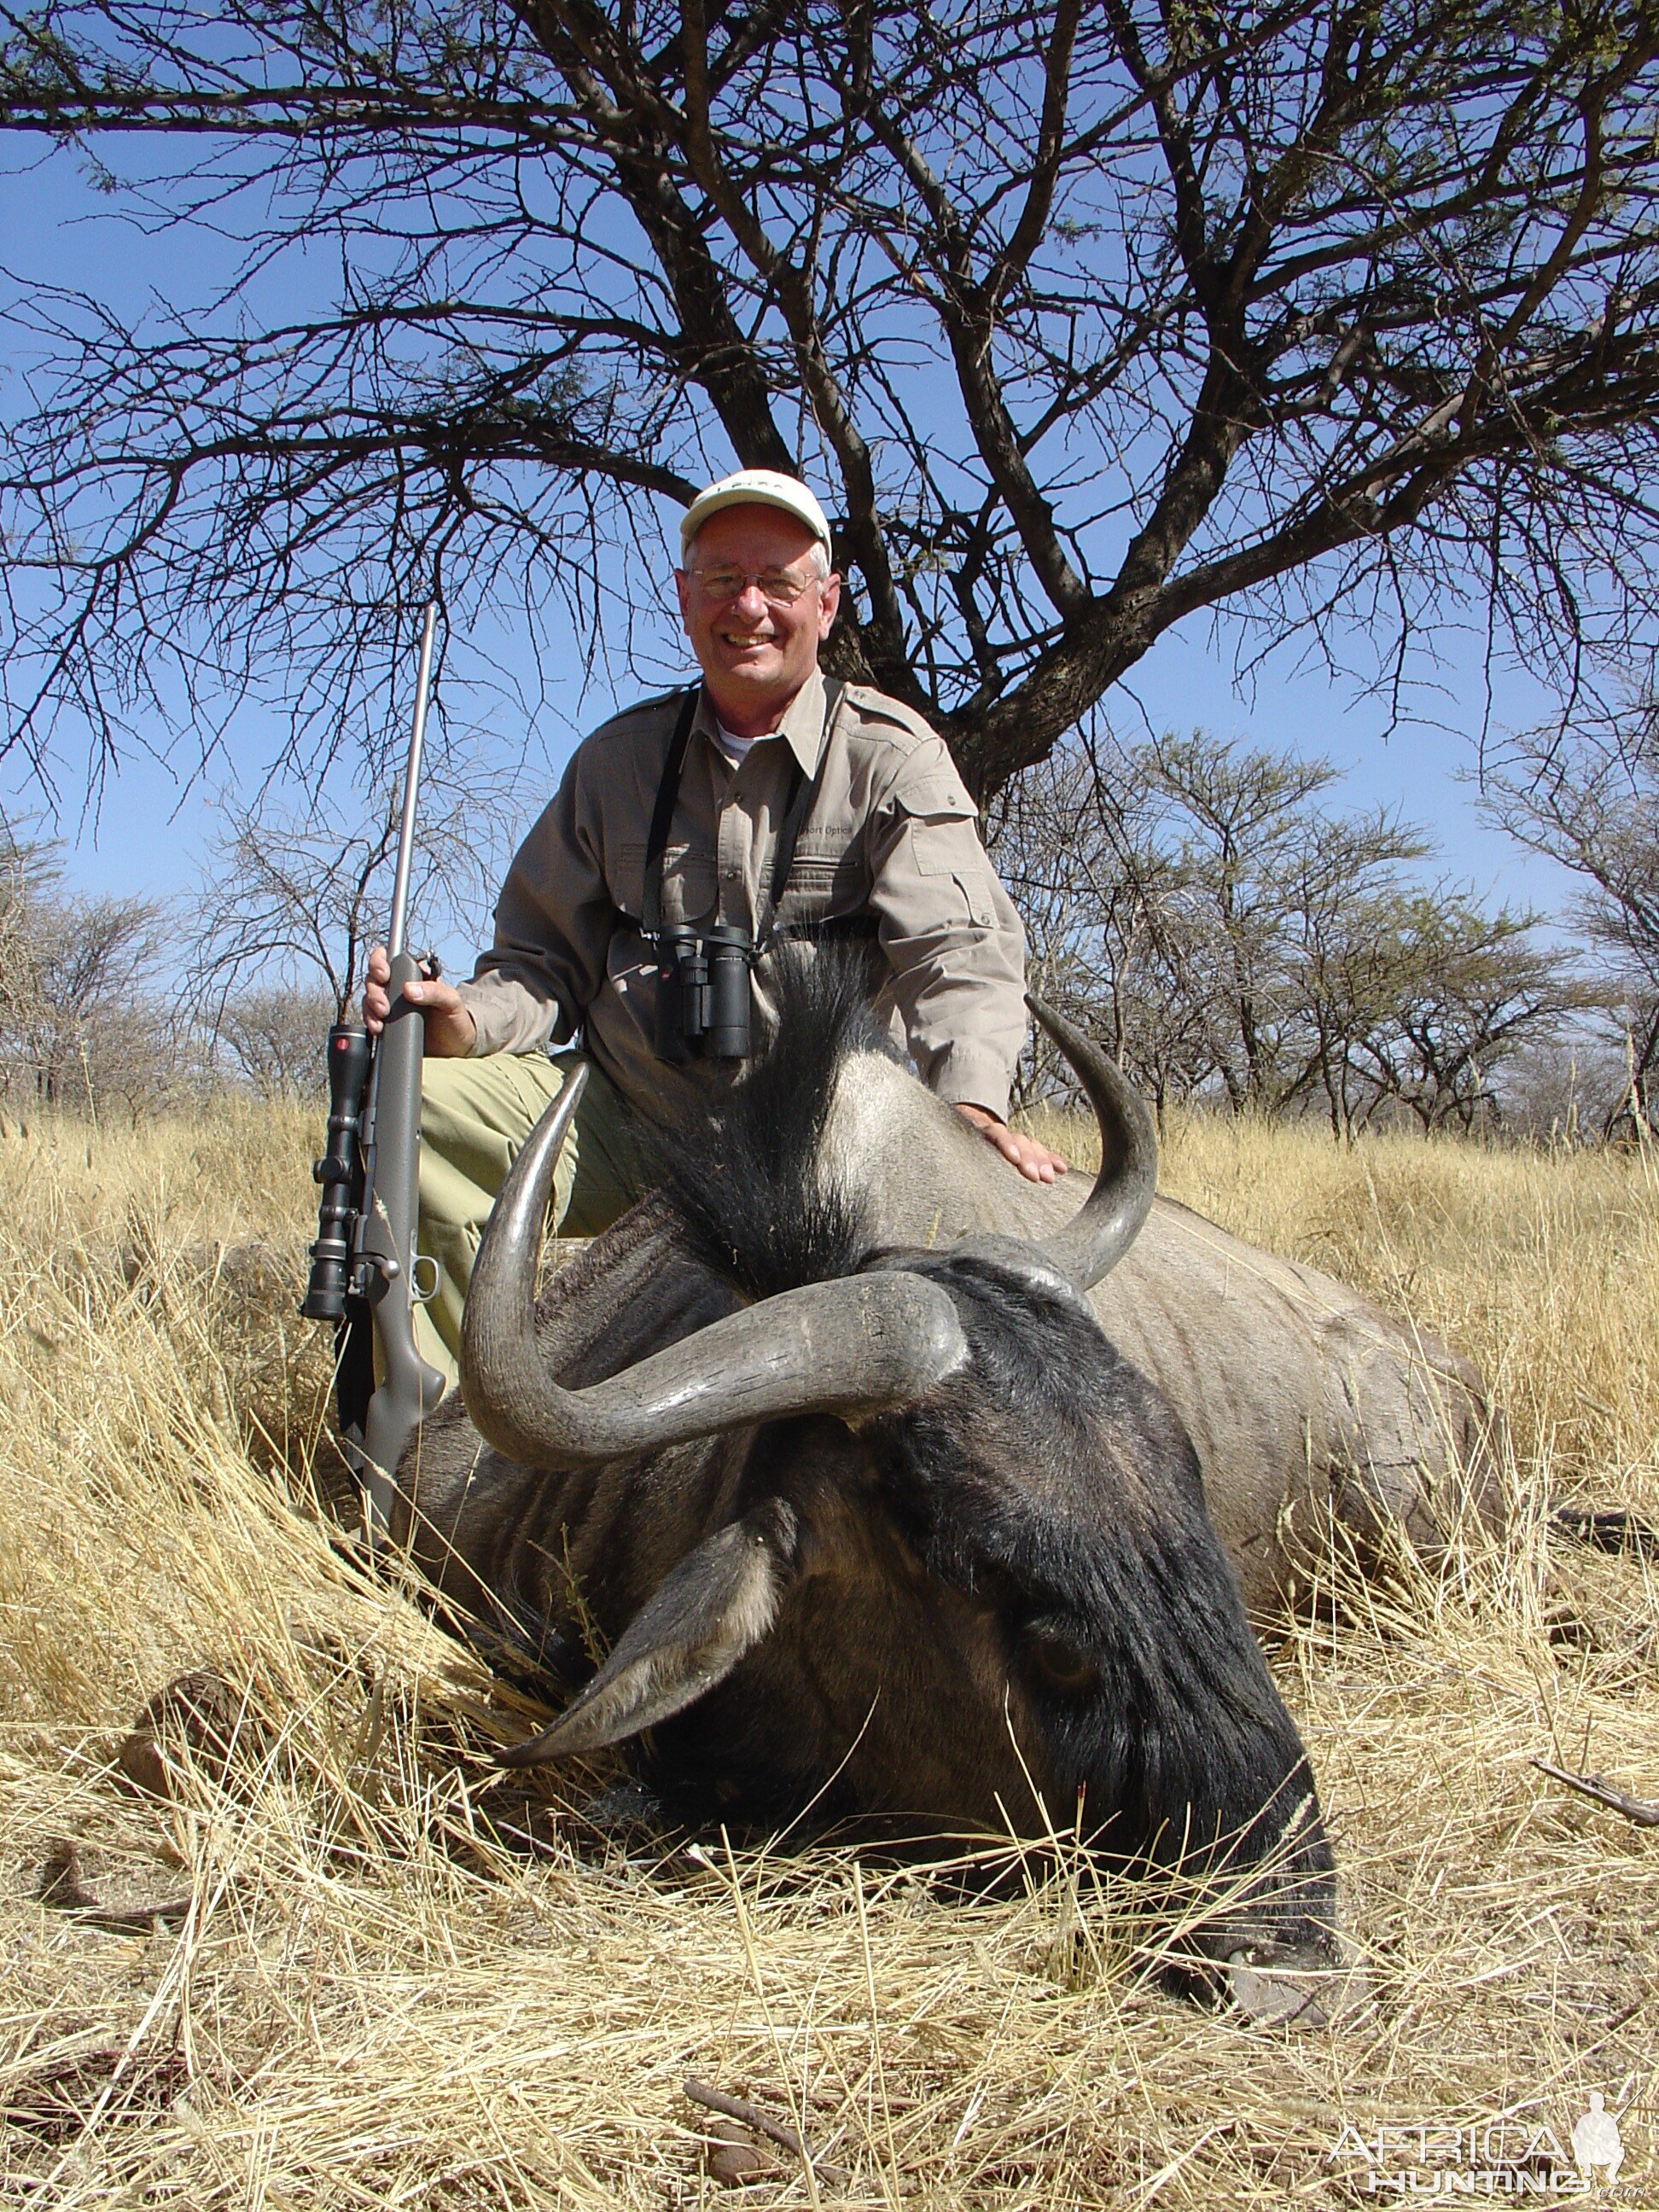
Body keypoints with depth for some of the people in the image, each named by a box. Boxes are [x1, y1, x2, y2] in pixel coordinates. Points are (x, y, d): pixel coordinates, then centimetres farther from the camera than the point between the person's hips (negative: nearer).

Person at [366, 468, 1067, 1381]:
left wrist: (972, 1099, -36)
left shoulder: (891, 755, 0)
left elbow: (958, 949, -15)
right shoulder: (618, 757, 12)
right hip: (619, 1127, 3)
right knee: (412, 1107, -18)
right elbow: (544, 963, 13)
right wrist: (469, 1018, -12)